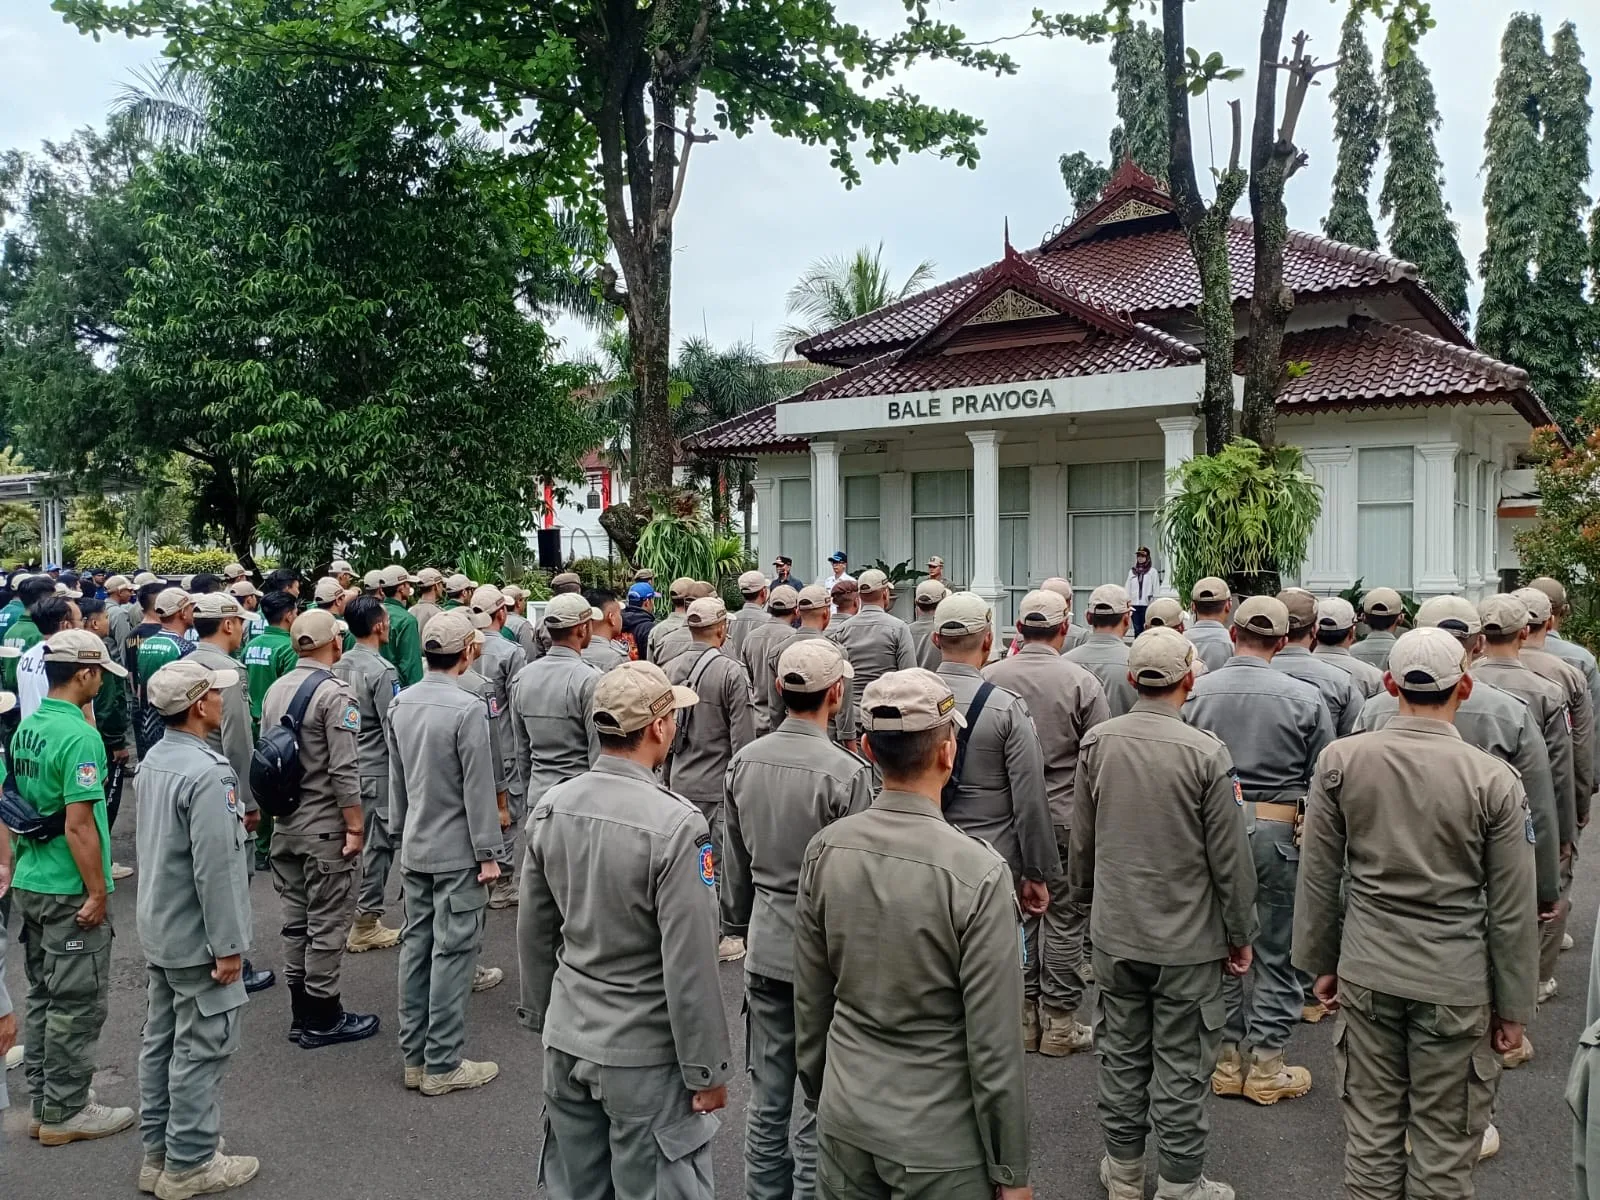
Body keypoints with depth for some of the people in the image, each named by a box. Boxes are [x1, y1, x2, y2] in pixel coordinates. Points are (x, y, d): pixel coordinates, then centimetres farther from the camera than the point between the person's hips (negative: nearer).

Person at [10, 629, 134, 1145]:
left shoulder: (26, 726, 6)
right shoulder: (79, 736, -22)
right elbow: (79, 824, -24)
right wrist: (99, 890, -17)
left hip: (29, 883, 9)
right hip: (70, 891, -9)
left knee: (42, 997, 17)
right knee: (76, 1003, 3)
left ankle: (44, 1104, 27)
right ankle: (65, 1112, 13)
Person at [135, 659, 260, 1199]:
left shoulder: (154, 760, 4)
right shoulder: (207, 773, -25)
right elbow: (215, 869, -25)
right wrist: (227, 945, -18)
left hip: (158, 929, 9)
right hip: (196, 937, -9)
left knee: (160, 1040, 17)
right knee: (201, 1050, 3)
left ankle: (158, 1152, 28)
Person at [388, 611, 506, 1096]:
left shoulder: (401, 703, 3)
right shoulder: (467, 709, -20)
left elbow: (396, 778, 12)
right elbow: (478, 788, -17)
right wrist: (489, 852, -10)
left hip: (414, 848, 7)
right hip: (457, 851, -7)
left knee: (416, 945, 13)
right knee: (451, 952, 0)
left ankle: (414, 1056, 23)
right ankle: (441, 1064, 7)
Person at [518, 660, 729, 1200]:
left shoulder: (550, 807, -4)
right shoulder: (676, 824, -23)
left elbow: (534, 932, 7)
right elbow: (688, 964, -20)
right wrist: (707, 1070, -9)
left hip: (566, 1039, 6)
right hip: (644, 1054, -6)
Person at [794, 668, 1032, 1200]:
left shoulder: (825, 850, -8)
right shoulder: (979, 872, -23)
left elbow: (810, 998, 2)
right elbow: (994, 1041, -17)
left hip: (843, 1118, 5)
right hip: (938, 1137, -4)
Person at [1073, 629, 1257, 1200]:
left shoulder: (1096, 741, -6)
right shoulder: (1206, 752, -18)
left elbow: (1081, 839, 4)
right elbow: (1228, 856, -11)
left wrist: (1085, 897, 20)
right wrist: (1241, 933, 2)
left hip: (1115, 931, 4)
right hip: (1188, 938, -4)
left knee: (1122, 1053, 16)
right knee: (1181, 1064, 9)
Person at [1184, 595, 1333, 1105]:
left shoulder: (1196, 693, -4)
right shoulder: (1304, 698, -8)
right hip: (1278, 830, -2)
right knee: (1276, 952, 10)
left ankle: (1226, 1058, 23)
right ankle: (1267, 1065, 17)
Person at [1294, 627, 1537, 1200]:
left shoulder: (1340, 760, -7)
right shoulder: (1494, 780, -12)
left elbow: (1318, 877, 1)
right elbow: (1512, 911, -5)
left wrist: (1321, 963, 13)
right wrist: (1513, 1006, 6)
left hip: (1367, 973, 2)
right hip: (1456, 982, -2)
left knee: (1371, 1131, 14)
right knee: (1444, 1146, 11)